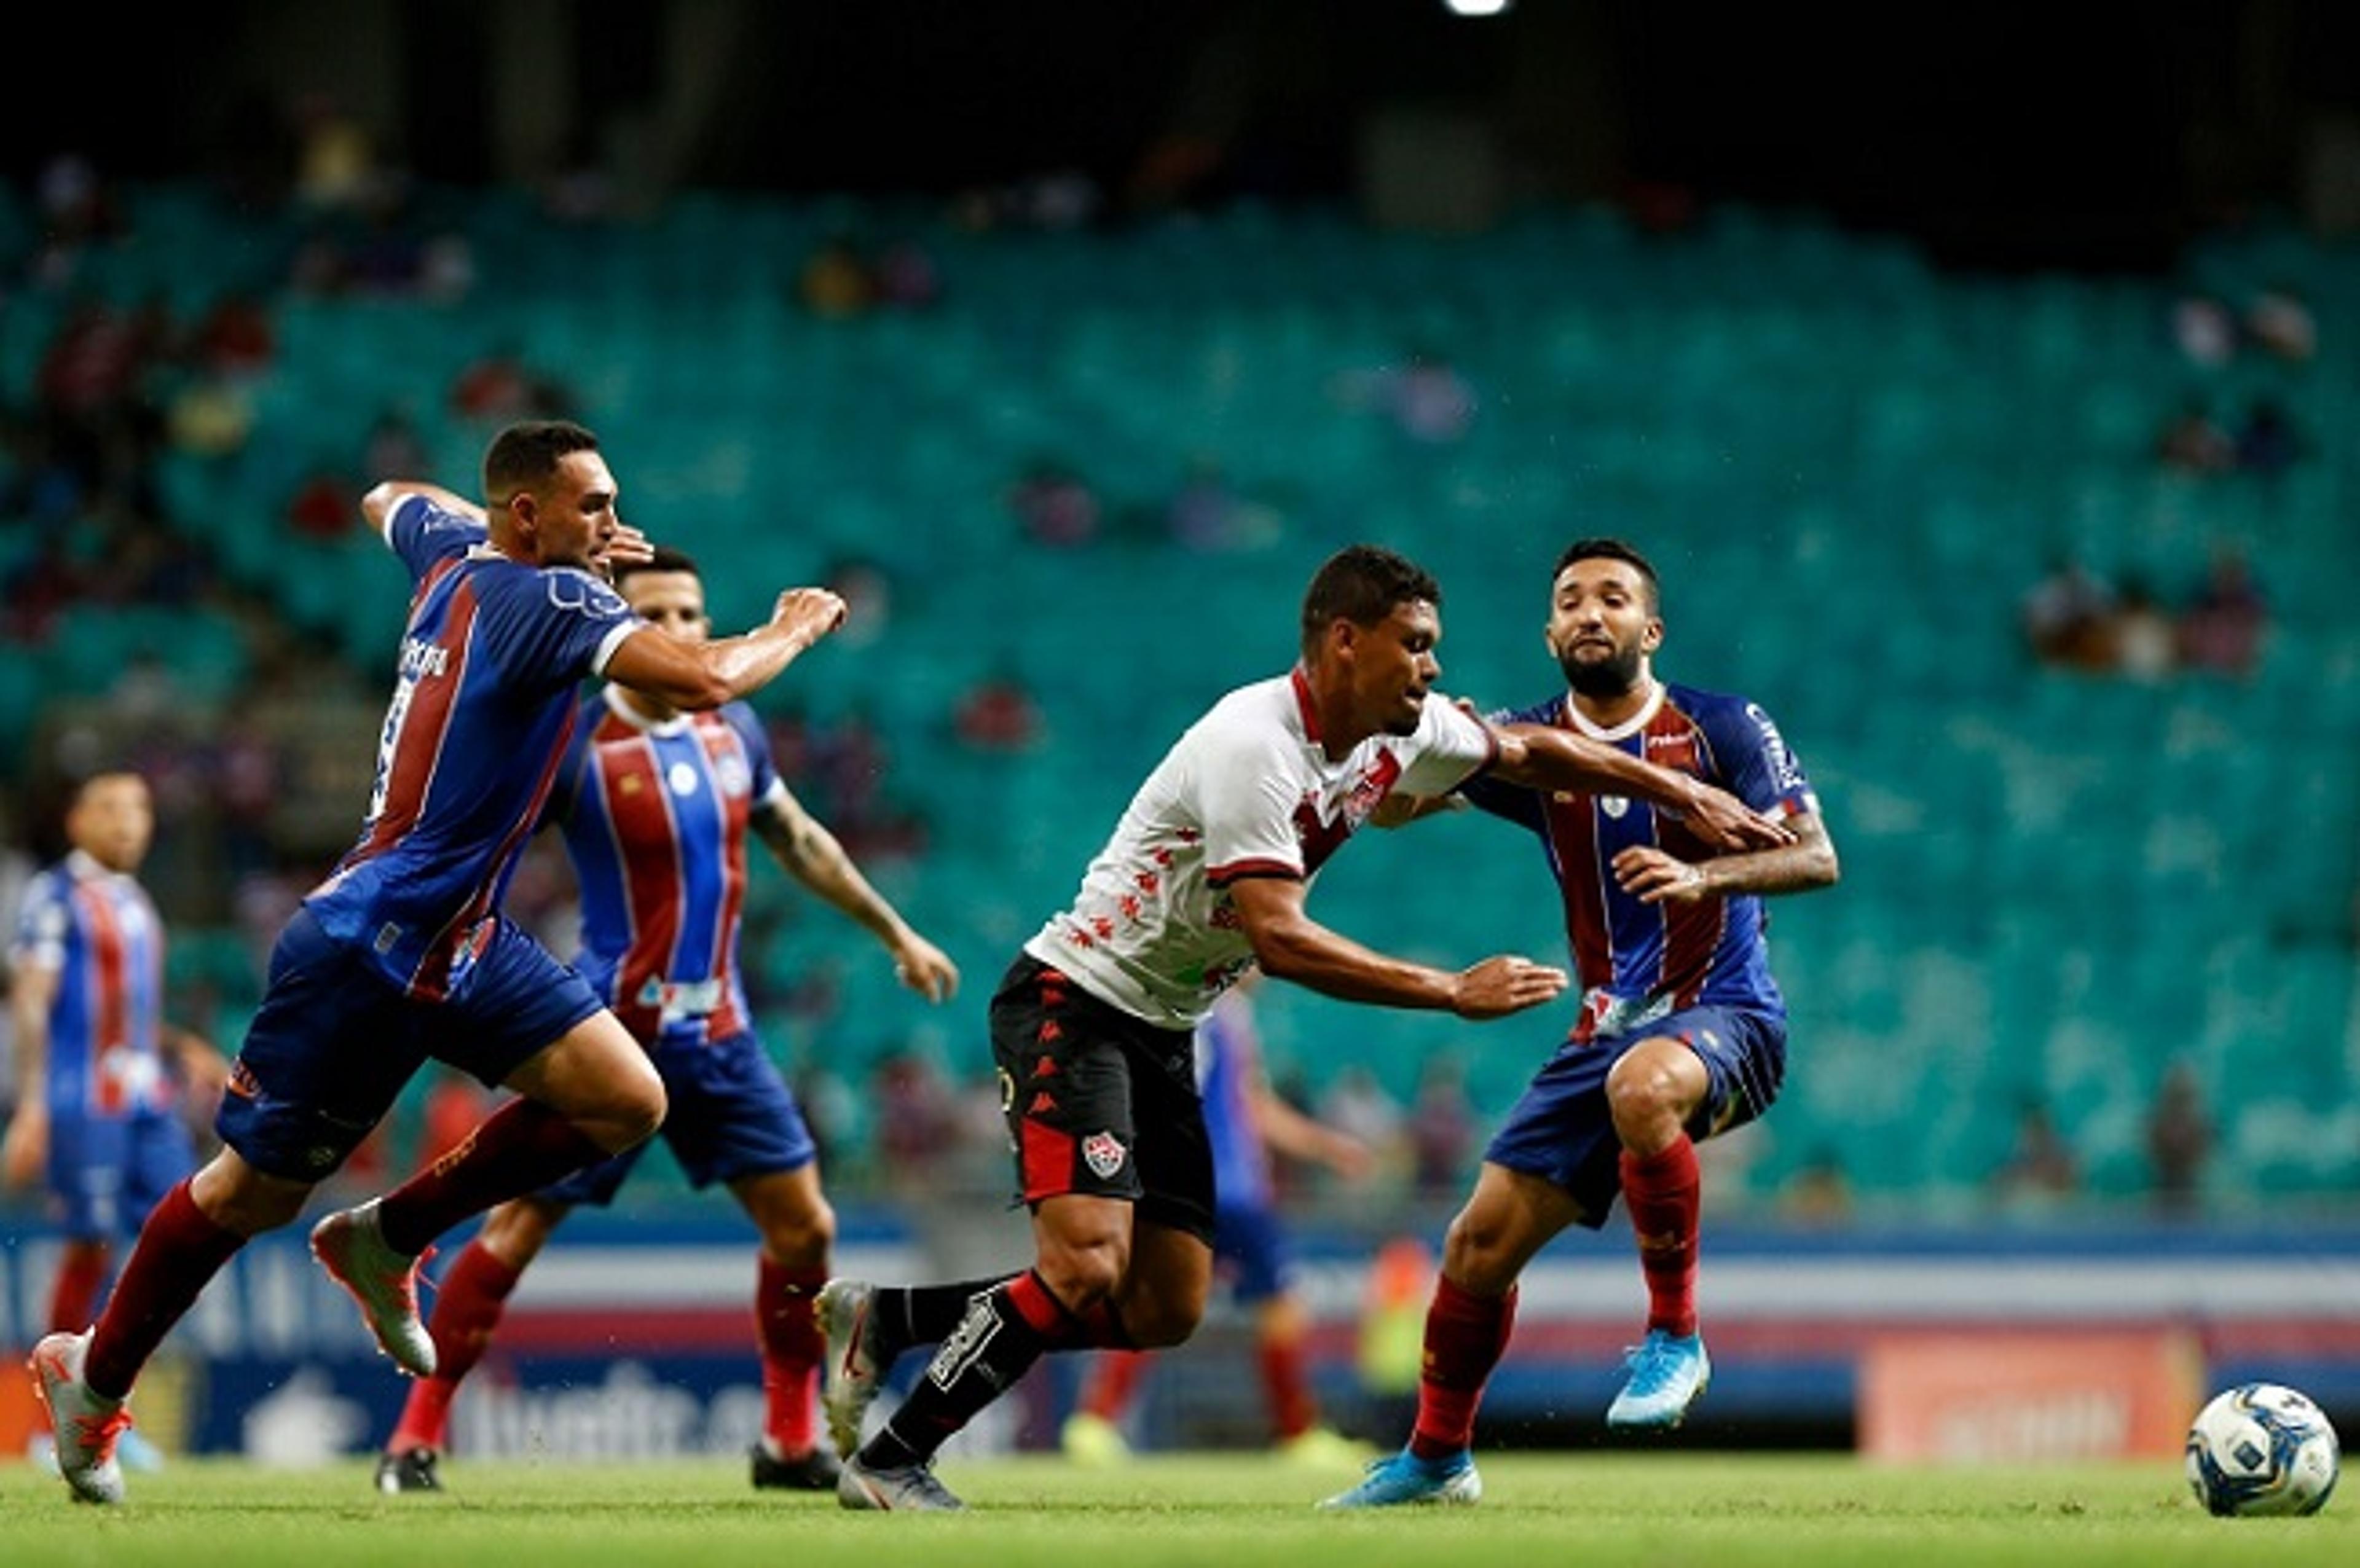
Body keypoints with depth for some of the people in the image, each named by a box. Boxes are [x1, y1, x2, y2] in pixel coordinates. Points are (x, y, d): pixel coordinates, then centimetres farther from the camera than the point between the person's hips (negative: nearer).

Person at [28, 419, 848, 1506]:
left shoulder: (453, 553, 6)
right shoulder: (544, 602, -20)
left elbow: (389, 501, 31)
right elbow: (701, 680, -31)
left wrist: (577, 551, 27)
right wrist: (792, 631, -10)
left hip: (463, 942, 9)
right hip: (364, 954, -9)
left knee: (627, 1098, -4)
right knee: (254, 1192, 4)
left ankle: (387, 1239, 11)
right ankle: (93, 1377, 23)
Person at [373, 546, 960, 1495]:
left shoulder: (734, 732, 6)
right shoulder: (576, 744, -13)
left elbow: (801, 843, 21)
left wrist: (897, 935, 28)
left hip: (719, 1034, 6)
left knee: (803, 1228, 3)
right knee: (517, 1228, -8)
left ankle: (789, 1443, 17)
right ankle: (416, 1435, 2)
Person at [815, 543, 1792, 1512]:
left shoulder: (1400, 733, 1)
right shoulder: (1253, 746, -25)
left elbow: (1532, 754, 21)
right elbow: (1279, 938, -31)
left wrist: (1685, 794, 20)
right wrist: (1456, 992, -28)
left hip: (1163, 1033, 9)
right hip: (1073, 1004, -9)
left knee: (1162, 1311, 2)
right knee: (1084, 1269, -25)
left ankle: (884, 1317, 11)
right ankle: (889, 1462, -15)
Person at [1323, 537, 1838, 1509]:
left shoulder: (1723, 729, -4)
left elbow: (1816, 857, -13)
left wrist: (1702, 877, -31)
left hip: (1723, 1019, -5)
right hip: (1609, 1031, 5)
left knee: (1642, 1085, -40)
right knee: (1483, 1239, -2)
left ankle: (1675, 1337, -25)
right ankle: (1437, 1455, 21)